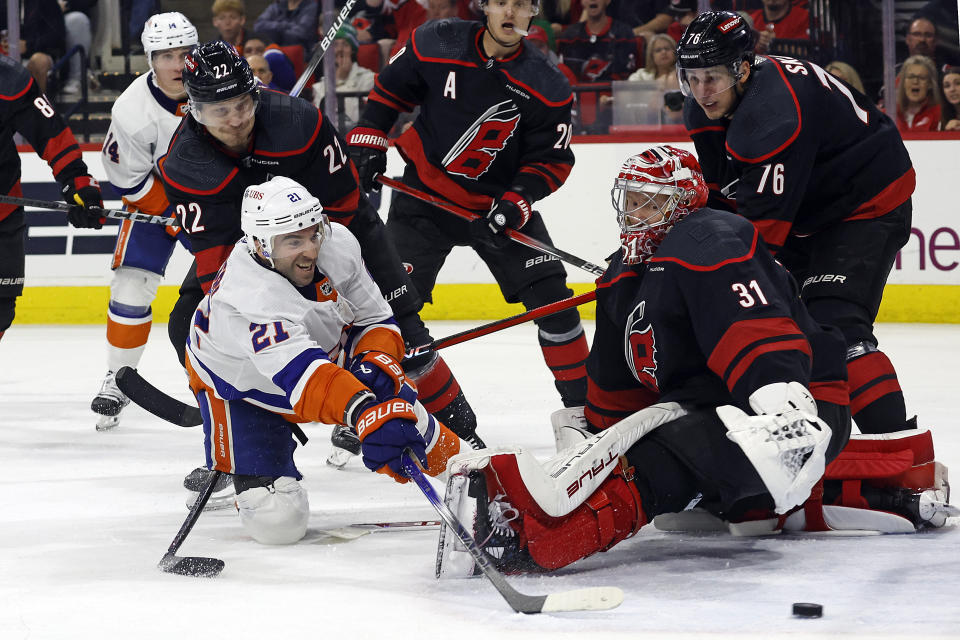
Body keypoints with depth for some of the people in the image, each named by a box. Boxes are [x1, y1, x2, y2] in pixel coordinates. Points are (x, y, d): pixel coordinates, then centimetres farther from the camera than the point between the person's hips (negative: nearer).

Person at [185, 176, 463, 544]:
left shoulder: (337, 245, -22)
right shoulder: (246, 300, -42)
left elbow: (376, 319, -6)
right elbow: (301, 374, -56)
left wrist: (374, 361, -28)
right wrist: (365, 411, -71)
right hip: (246, 388, -6)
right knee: (276, 521, -15)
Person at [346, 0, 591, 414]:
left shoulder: (547, 88, -14)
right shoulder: (436, 45, -14)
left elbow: (551, 161, -9)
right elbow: (389, 88, 3)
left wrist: (511, 208, -22)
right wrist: (367, 144, -2)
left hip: (501, 204, 1)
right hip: (425, 194, -1)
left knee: (550, 297, -4)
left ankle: (581, 405, 10)